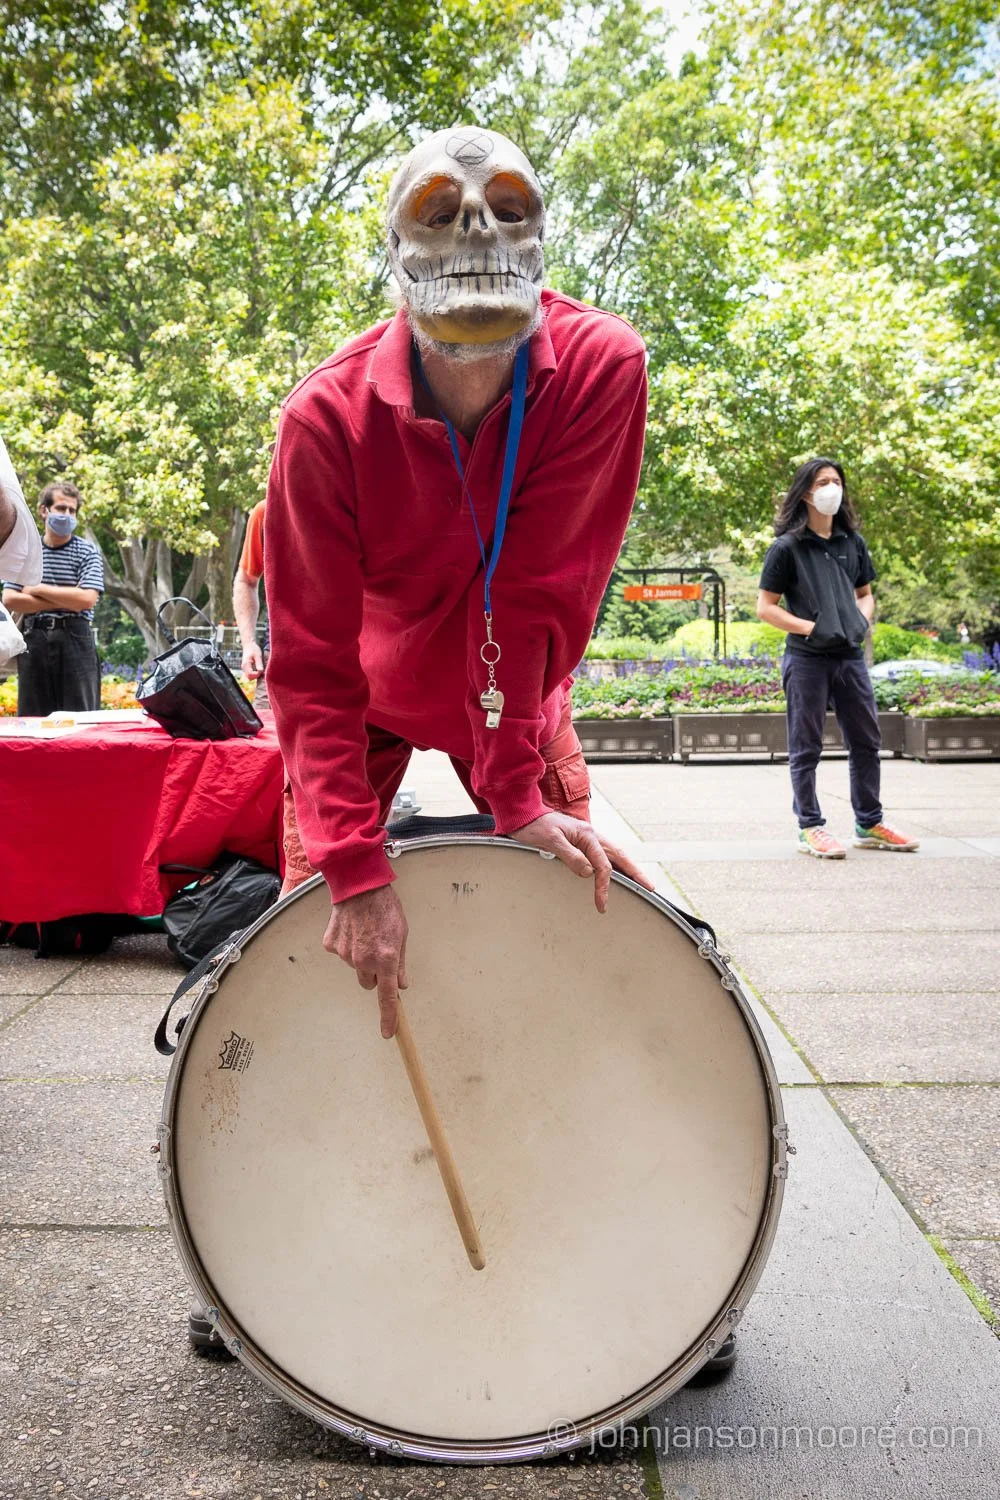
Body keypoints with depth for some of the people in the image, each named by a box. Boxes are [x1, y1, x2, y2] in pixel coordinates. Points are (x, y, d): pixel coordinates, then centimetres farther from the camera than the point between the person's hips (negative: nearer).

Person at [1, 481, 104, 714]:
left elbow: (87, 599, -11)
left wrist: (38, 589, -5)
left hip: (75, 640, -2)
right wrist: (65, 600, -9)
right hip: (34, 640, 3)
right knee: (32, 717, 5)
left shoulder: (88, 552, 3)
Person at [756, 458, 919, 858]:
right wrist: (811, 628, -16)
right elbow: (765, 607, -5)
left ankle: (869, 824, 23)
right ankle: (810, 829, 11)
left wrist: (863, 620, -1)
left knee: (866, 742, 11)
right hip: (807, 659, -5)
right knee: (806, 748, 2)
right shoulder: (787, 547, -5)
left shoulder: (853, 543, 10)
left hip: (850, 656, 6)